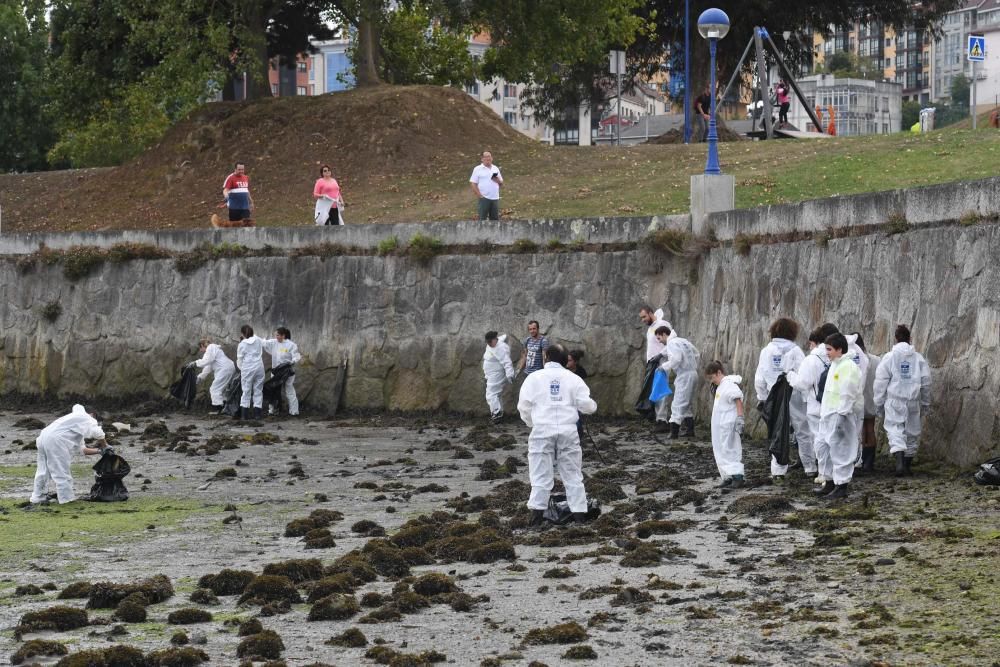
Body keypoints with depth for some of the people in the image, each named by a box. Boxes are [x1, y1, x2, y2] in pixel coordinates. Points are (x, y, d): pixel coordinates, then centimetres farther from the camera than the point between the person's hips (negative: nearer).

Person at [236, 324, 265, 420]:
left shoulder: (242, 345, -6)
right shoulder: (258, 341, 4)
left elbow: (239, 359, 1)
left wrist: (240, 367, 20)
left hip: (247, 369, -3)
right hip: (259, 367, 3)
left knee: (246, 391, 4)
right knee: (258, 390, 9)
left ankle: (244, 414, 3)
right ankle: (257, 413, 8)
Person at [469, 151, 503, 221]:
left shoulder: (495, 168, 15)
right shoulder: (478, 169, 1)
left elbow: (501, 183, 19)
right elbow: (472, 183, -4)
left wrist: (498, 180, -6)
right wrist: (479, 195, -13)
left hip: (495, 198, 5)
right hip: (484, 198, -5)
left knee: (495, 218, 8)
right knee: (482, 218, -5)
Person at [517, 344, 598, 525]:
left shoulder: (534, 377, 1)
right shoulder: (573, 378, 4)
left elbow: (523, 406, 1)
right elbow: (587, 405, 0)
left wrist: (531, 423, 19)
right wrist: (593, 406, 24)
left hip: (542, 430, -1)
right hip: (567, 430, 1)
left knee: (541, 474, 3)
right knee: (572, 474, 9)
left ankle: (536, 514, -4)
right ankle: (579, 513, 8)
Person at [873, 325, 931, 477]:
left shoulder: (889, 358, -4)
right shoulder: (918, 358, 3)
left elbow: (881, 383, -4)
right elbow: (926, 383, 7)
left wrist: (879, 403, 5)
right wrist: (925, 403, 18)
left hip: (894, 402, -3)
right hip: (913, 402, 3)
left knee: (895, 432, -5)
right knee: (912, 433, 14)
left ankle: (900, 463, -26)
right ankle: (907, 466, 21)